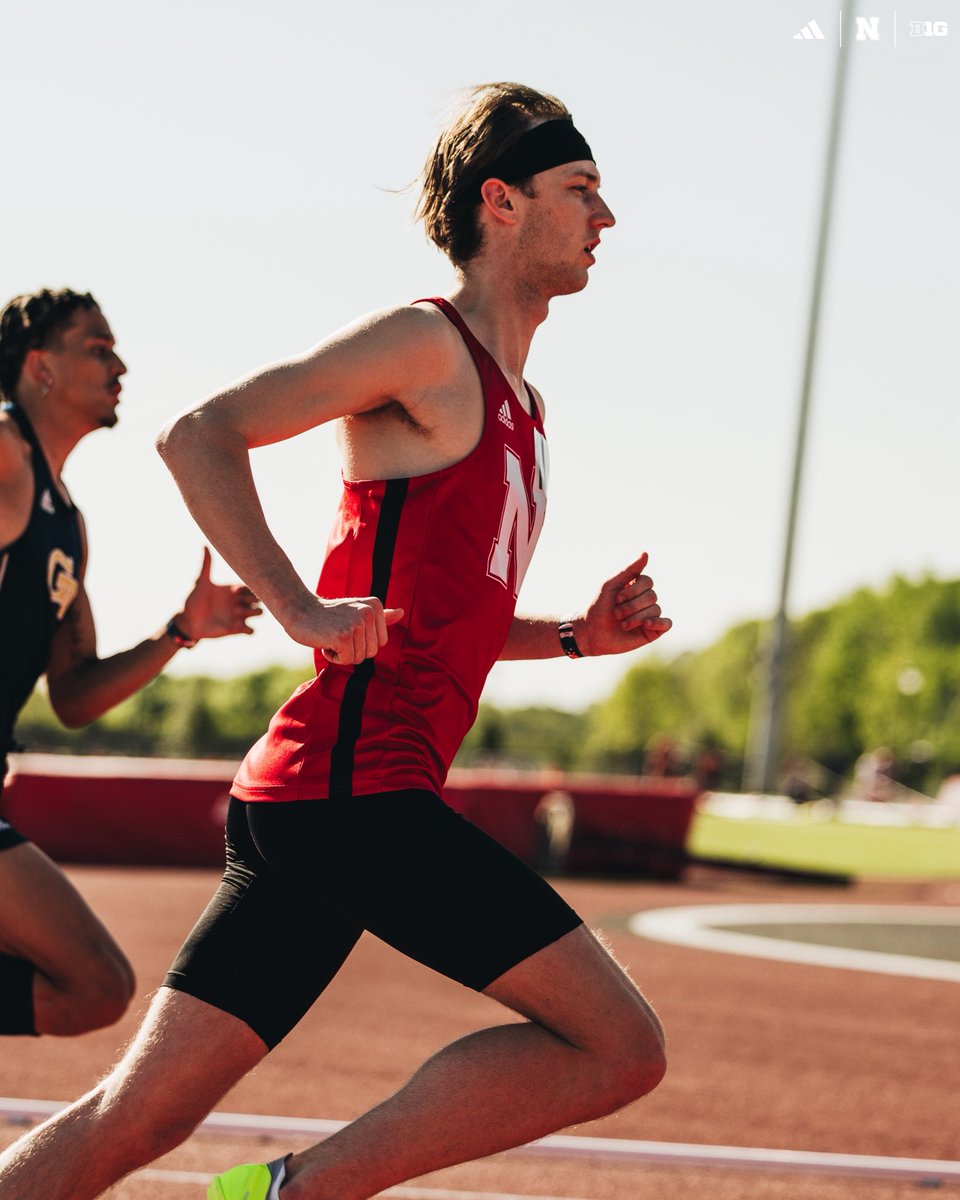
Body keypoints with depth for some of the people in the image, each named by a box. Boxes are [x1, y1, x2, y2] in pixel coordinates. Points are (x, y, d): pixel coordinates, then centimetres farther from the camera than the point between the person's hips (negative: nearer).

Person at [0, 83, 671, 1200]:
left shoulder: (508, 398, 24)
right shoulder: (427, 341, -4)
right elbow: (197, 435, -13)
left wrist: (576, 635, 18)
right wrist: (301, 610, -21)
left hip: (304, 802, 9)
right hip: (352, 780, -9)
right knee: (618, 1044, -10)